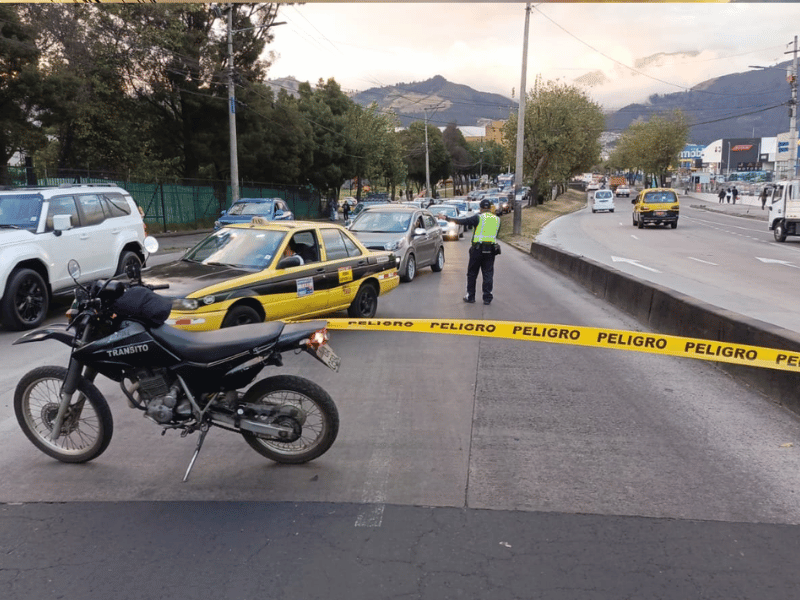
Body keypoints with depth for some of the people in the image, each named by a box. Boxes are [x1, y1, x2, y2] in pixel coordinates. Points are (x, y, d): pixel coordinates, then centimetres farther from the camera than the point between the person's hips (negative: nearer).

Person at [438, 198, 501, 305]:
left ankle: (470, 297, 14)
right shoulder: (497, 219, 9)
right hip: (491, 250, 3)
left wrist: (446, 218, 0)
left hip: (477, 249, -3)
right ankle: (487, 298, 5)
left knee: (472, 273, 9)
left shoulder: (478, 217, -6)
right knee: (488, 274, 7)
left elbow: (462, 221, -7)